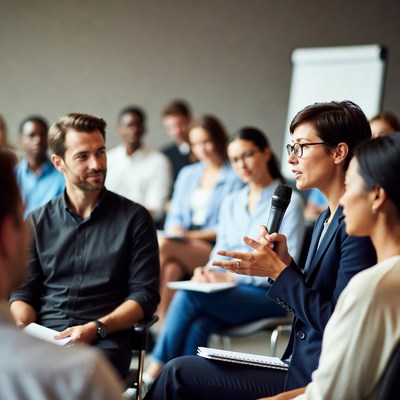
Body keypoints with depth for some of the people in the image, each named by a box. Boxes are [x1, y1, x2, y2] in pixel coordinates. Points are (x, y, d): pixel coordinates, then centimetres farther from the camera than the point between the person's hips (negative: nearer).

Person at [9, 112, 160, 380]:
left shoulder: (134, 218, 8)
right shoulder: (38, 222, 16)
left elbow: (145, 293, 3)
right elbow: (23, 291, 16)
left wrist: (96, 328, -13)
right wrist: (22, 326, -8)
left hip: (104, 339, -3)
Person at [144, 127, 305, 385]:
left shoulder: (289, 201, -2)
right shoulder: (231, 203, 19)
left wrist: (230, 276, -15)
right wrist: (208, 274, -6)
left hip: (268, 296, -5)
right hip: (230, 291, 5)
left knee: (188, 295, -29)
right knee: (197, 327, -31)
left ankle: (153, 375, -21)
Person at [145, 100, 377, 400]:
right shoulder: (326, 220, 13)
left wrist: (280, 272, -16)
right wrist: (285, 264, -2)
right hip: (301, 364, 9)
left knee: (179, 374, -6)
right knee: (179, 372, 7)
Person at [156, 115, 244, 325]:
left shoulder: (235, 178, 6)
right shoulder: (187, 174, 25)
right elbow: (174, 216, 21)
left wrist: (192, 235, -10)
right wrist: (175, 230, -3)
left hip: (214, 248, -4)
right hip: (183, 242, 4)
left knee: (162, 245, -33)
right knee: (170, 267, -33)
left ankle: (159, 318, -32)